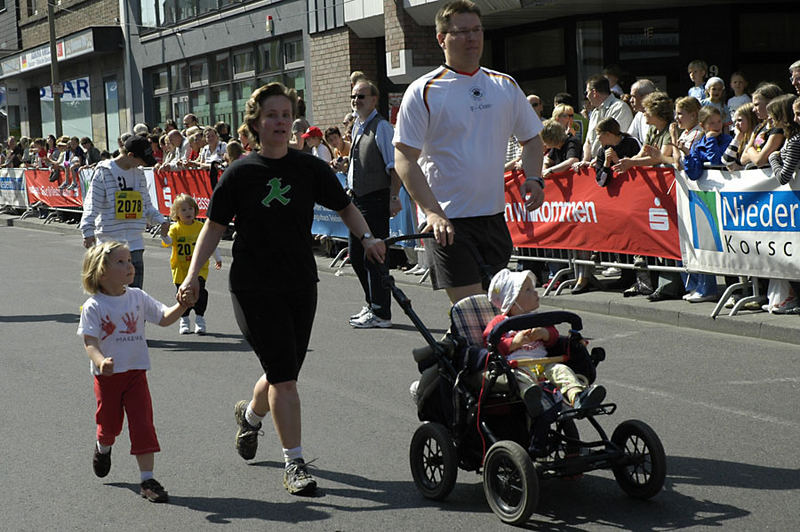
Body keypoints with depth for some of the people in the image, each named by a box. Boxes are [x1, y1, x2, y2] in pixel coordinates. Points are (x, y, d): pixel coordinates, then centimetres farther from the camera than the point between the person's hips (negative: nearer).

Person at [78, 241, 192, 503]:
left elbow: (164, 318, 4)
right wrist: (101, 361, -34)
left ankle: (147, 479, -1)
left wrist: (181, 306, -16)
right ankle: (103, 448, 49)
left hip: (136, 372, 2)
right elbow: (90, 342, -14)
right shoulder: (93, 307, -10)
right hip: (107, 375, -2)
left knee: (143, 425, -5)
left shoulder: (137, 297, 1)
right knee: (109, 424, 12)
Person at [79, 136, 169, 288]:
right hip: (110, 241, -5)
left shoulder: (139, 174, 12)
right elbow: (92, 204, -9)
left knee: (135, 290, 6)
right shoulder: (104, 172, -6)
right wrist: (88, 231, -20)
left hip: (135, 241, 5)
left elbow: (146, 204, 19)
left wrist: (160, 220, 3)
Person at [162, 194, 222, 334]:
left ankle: (199, 318, -3)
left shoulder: (200, 226, 3)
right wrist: (165, 234, -41)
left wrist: (217, 258, 22)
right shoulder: (175, 228, -2)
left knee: (199, 290, -15)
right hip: (180, 268, 0)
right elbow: (169, 241, -19)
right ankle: (184, 320, 22)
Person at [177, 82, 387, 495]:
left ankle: (250, 414, 45)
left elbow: (345, 207, 14)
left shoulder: (310, 168, 3)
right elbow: (214, 226, 2)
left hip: (301, 284, 4)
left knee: (284, 374, 13)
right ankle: (294, 464, -2)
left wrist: (366, 237, -5)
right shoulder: (241, 173, -4)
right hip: (254, 287, -4)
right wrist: (192, 275, -7)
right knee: (284, 376, -10)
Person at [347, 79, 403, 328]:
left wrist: (394, 197, -23)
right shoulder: (357, 127, 15)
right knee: (355, 254, 14)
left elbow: (394, 165, -17)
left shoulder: (381, 126, -11)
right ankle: (372, 303, 28)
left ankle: (380, 313, 1)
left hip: (376, 200, -9)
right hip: (357, 198, 9)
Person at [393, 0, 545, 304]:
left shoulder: (505, 86, 10)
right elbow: (404, 159, -10)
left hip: (494, 215, 6)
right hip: (448, 221, -5)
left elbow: (531, 139, 21)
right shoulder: (424, 92, -5)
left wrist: (533, 180, 1)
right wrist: (432, 212, -21)